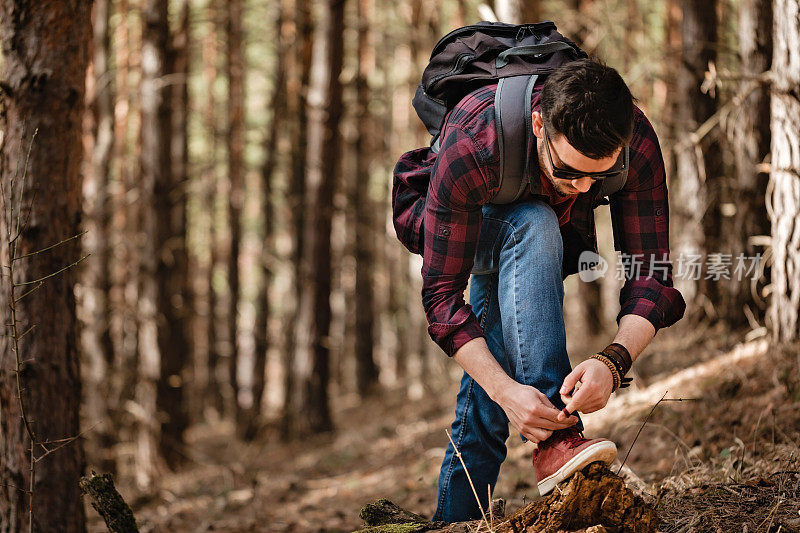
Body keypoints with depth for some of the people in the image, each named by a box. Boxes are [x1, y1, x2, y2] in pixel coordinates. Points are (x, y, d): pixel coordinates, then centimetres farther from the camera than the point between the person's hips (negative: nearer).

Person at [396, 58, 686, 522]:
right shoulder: (470, 148, -42)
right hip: (472, 225, -3)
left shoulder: (636, 142, -35)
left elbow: (651, 275, -32)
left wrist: (614, 361, -51)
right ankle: (554, 438, -41)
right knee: (533, 227, -37)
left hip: (564, 232, 3)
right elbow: (442, 294, -39)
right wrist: (506, 390, -52)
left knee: (482, 409, -10)